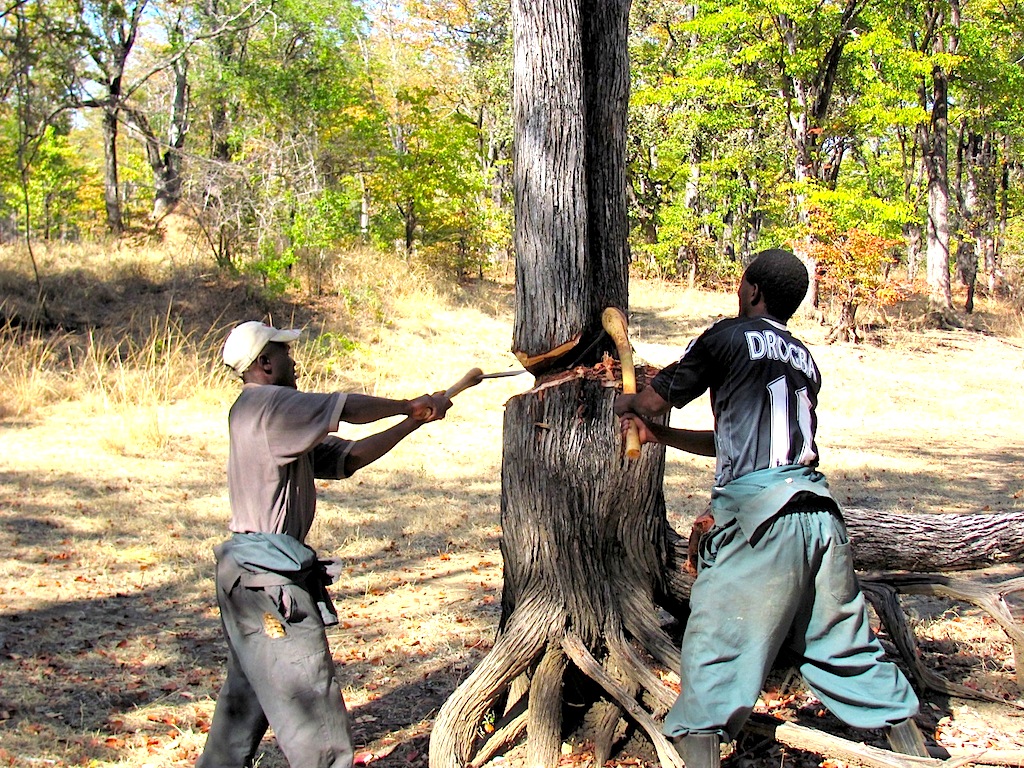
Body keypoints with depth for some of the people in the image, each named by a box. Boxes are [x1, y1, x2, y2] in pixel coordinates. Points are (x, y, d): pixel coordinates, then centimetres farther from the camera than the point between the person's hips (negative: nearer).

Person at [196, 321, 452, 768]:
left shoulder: (278, 414, 17)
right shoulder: (266, 404, -12)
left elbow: (346, 458, 12)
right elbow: (348, 409, -14)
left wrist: (414, 422, 6)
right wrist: (409, 406, 3)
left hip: (247, 573, 10)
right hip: (268, 577, -10)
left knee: (247, 696, 20)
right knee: (310, 699, -6)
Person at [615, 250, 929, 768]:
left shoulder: (730, 337, 1)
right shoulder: (805, 360, 21)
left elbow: (652, 401, 8)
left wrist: (622, 402, 31)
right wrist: (659, 435, 31)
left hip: (758, 512, -7)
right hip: (819, 509, 7)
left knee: (715, 643, -3)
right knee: (844, 641, 17)